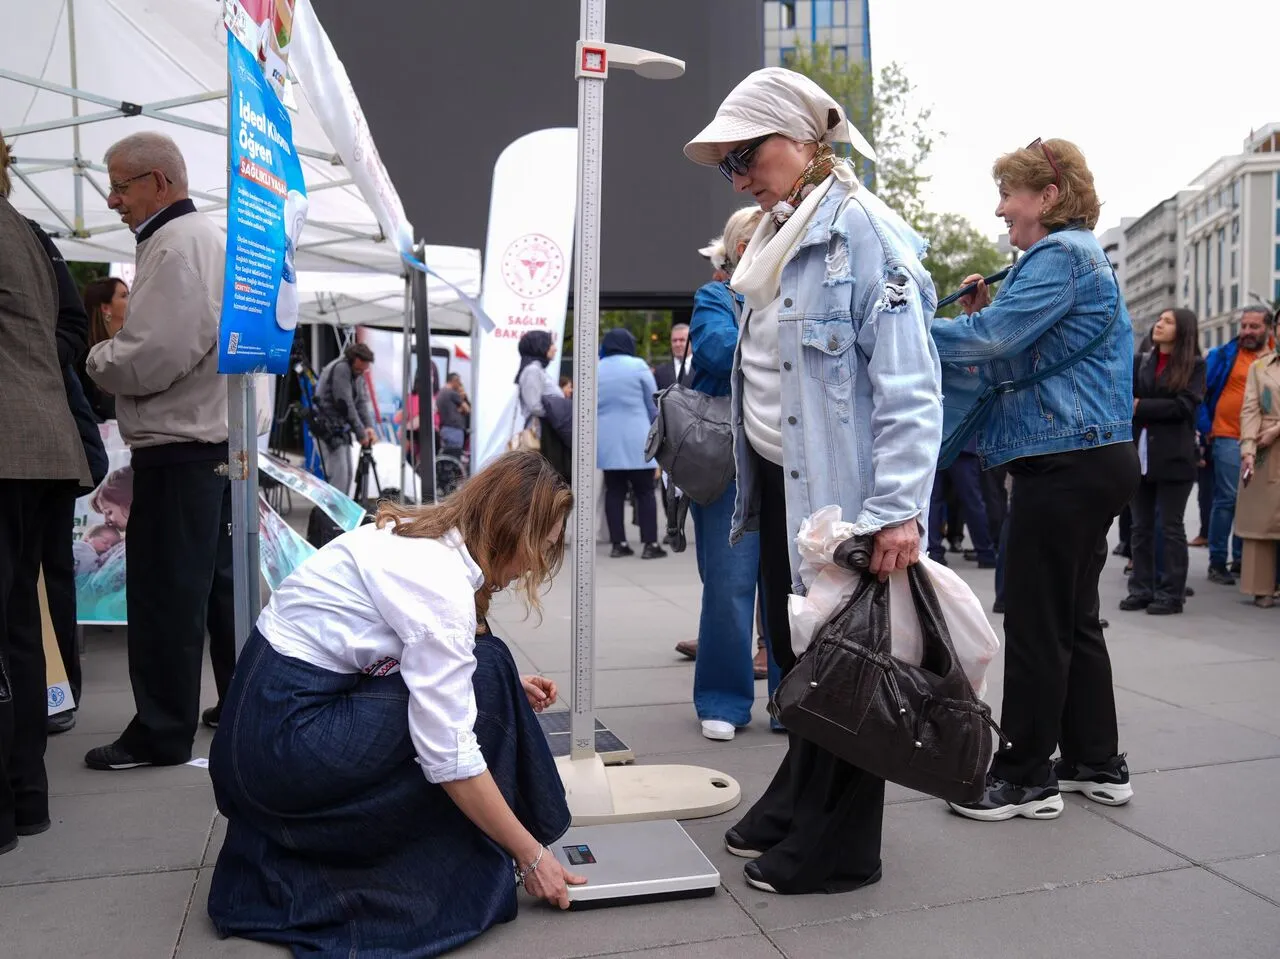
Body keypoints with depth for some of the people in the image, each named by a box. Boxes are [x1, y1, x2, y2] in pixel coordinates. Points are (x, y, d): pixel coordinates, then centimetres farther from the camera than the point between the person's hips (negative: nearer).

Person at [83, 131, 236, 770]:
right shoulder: (210, 237, 18)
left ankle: (162, 732, 6)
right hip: (219, 439, 10)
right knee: (219, 581, 15)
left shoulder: (175, 245, -14)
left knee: (164, 594, -2)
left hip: (178, 447, -10)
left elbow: (151, 357, -22)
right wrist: (115, 354, 13)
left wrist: (96, 359, -3)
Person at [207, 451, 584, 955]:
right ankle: (467, 874, 4)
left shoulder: (419, 534, 6)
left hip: (263, 711, 9)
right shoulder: (441, 584, -22)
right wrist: (531, 856, -13)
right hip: (285, 739, -9)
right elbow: (450, 758, -22)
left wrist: (509, 688, 8)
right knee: (485, 675, -11)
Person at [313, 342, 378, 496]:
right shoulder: (340, 369, -17)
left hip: (340, 427, 9)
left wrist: (369, 426, -11)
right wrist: (361, 433, -18)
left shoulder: (358, 374, 10)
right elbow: (345, 404, -21)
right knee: (338, 473, -14)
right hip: (328, 427, -9)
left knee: (347, 472, 11)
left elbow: (362, 401, 5)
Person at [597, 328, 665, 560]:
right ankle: (650, 544, 0)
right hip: (636, 440, -4)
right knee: (644, 491, 1)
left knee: (614, 491, 6)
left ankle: (618, 543, 6)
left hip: (606, 441, 4)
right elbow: (654, 403, 0)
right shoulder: (638, 366, -4)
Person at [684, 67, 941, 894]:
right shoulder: (779, 237, 15)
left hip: (838, 487, -9)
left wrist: (898, 509, -26)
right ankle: (796, 803, 36)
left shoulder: (862, 230, -13)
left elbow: (909, 385, -20)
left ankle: (839, 847, 19)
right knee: (795, 651, 18)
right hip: (781, 482, 9)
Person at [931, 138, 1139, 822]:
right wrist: (983, 314, 7)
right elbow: (1023, 354, 21)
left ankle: (1026, 776, 7)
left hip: (1068, 460, -11)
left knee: (1035, 618, -3)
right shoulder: (1077, 255, 21)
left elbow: (993, 337, -22)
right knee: (1074, 616, 15)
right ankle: (1095, 763, 25)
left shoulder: (1061, 256, -12)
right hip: (1094, 458, 11)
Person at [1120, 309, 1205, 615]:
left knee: (1171, 527, 1)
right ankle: (1141, 589, 14)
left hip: (1173, 456, -4)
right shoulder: (1141, 362, 14)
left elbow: (1184, 406, -11)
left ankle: (1171, 593, 7)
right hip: (1138, 453, 4)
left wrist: (1140, 406, -11)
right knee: (1140, 526, 7)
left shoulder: (1195, 366, 2)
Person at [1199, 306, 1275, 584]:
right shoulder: (1224, 356, -1)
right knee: (1227, 500, -6)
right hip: (1229, 439, -4)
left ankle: (1242, 559, 20)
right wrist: (1207, 429, -6)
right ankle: (1217, 562, -1)